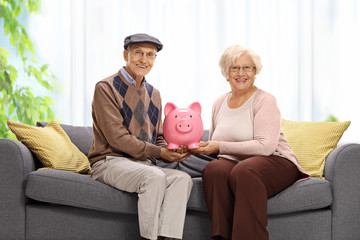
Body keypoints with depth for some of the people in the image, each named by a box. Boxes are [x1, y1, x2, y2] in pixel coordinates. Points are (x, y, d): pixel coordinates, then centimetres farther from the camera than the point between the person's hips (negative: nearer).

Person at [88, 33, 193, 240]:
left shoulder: (154, 94, 18)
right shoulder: (106, 88, -5)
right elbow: (117, 138, -13)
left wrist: (173, 150, -7)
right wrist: (159, 152, -16)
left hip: (145, 164, 6)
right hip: (110, 162, -6)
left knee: (182, 178, -22)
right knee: (154, 176, -34)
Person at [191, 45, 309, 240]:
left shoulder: (264, 101, -3)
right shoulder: (219, 104, 16)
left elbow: (265, 146, -17)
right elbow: (214, 145, 27)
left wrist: (220, 147, -19)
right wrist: (198, 148, 3)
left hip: (274, 161, -4)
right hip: (233, 163, 4)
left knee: (243, 171, -39)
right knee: (213, 169, -31)